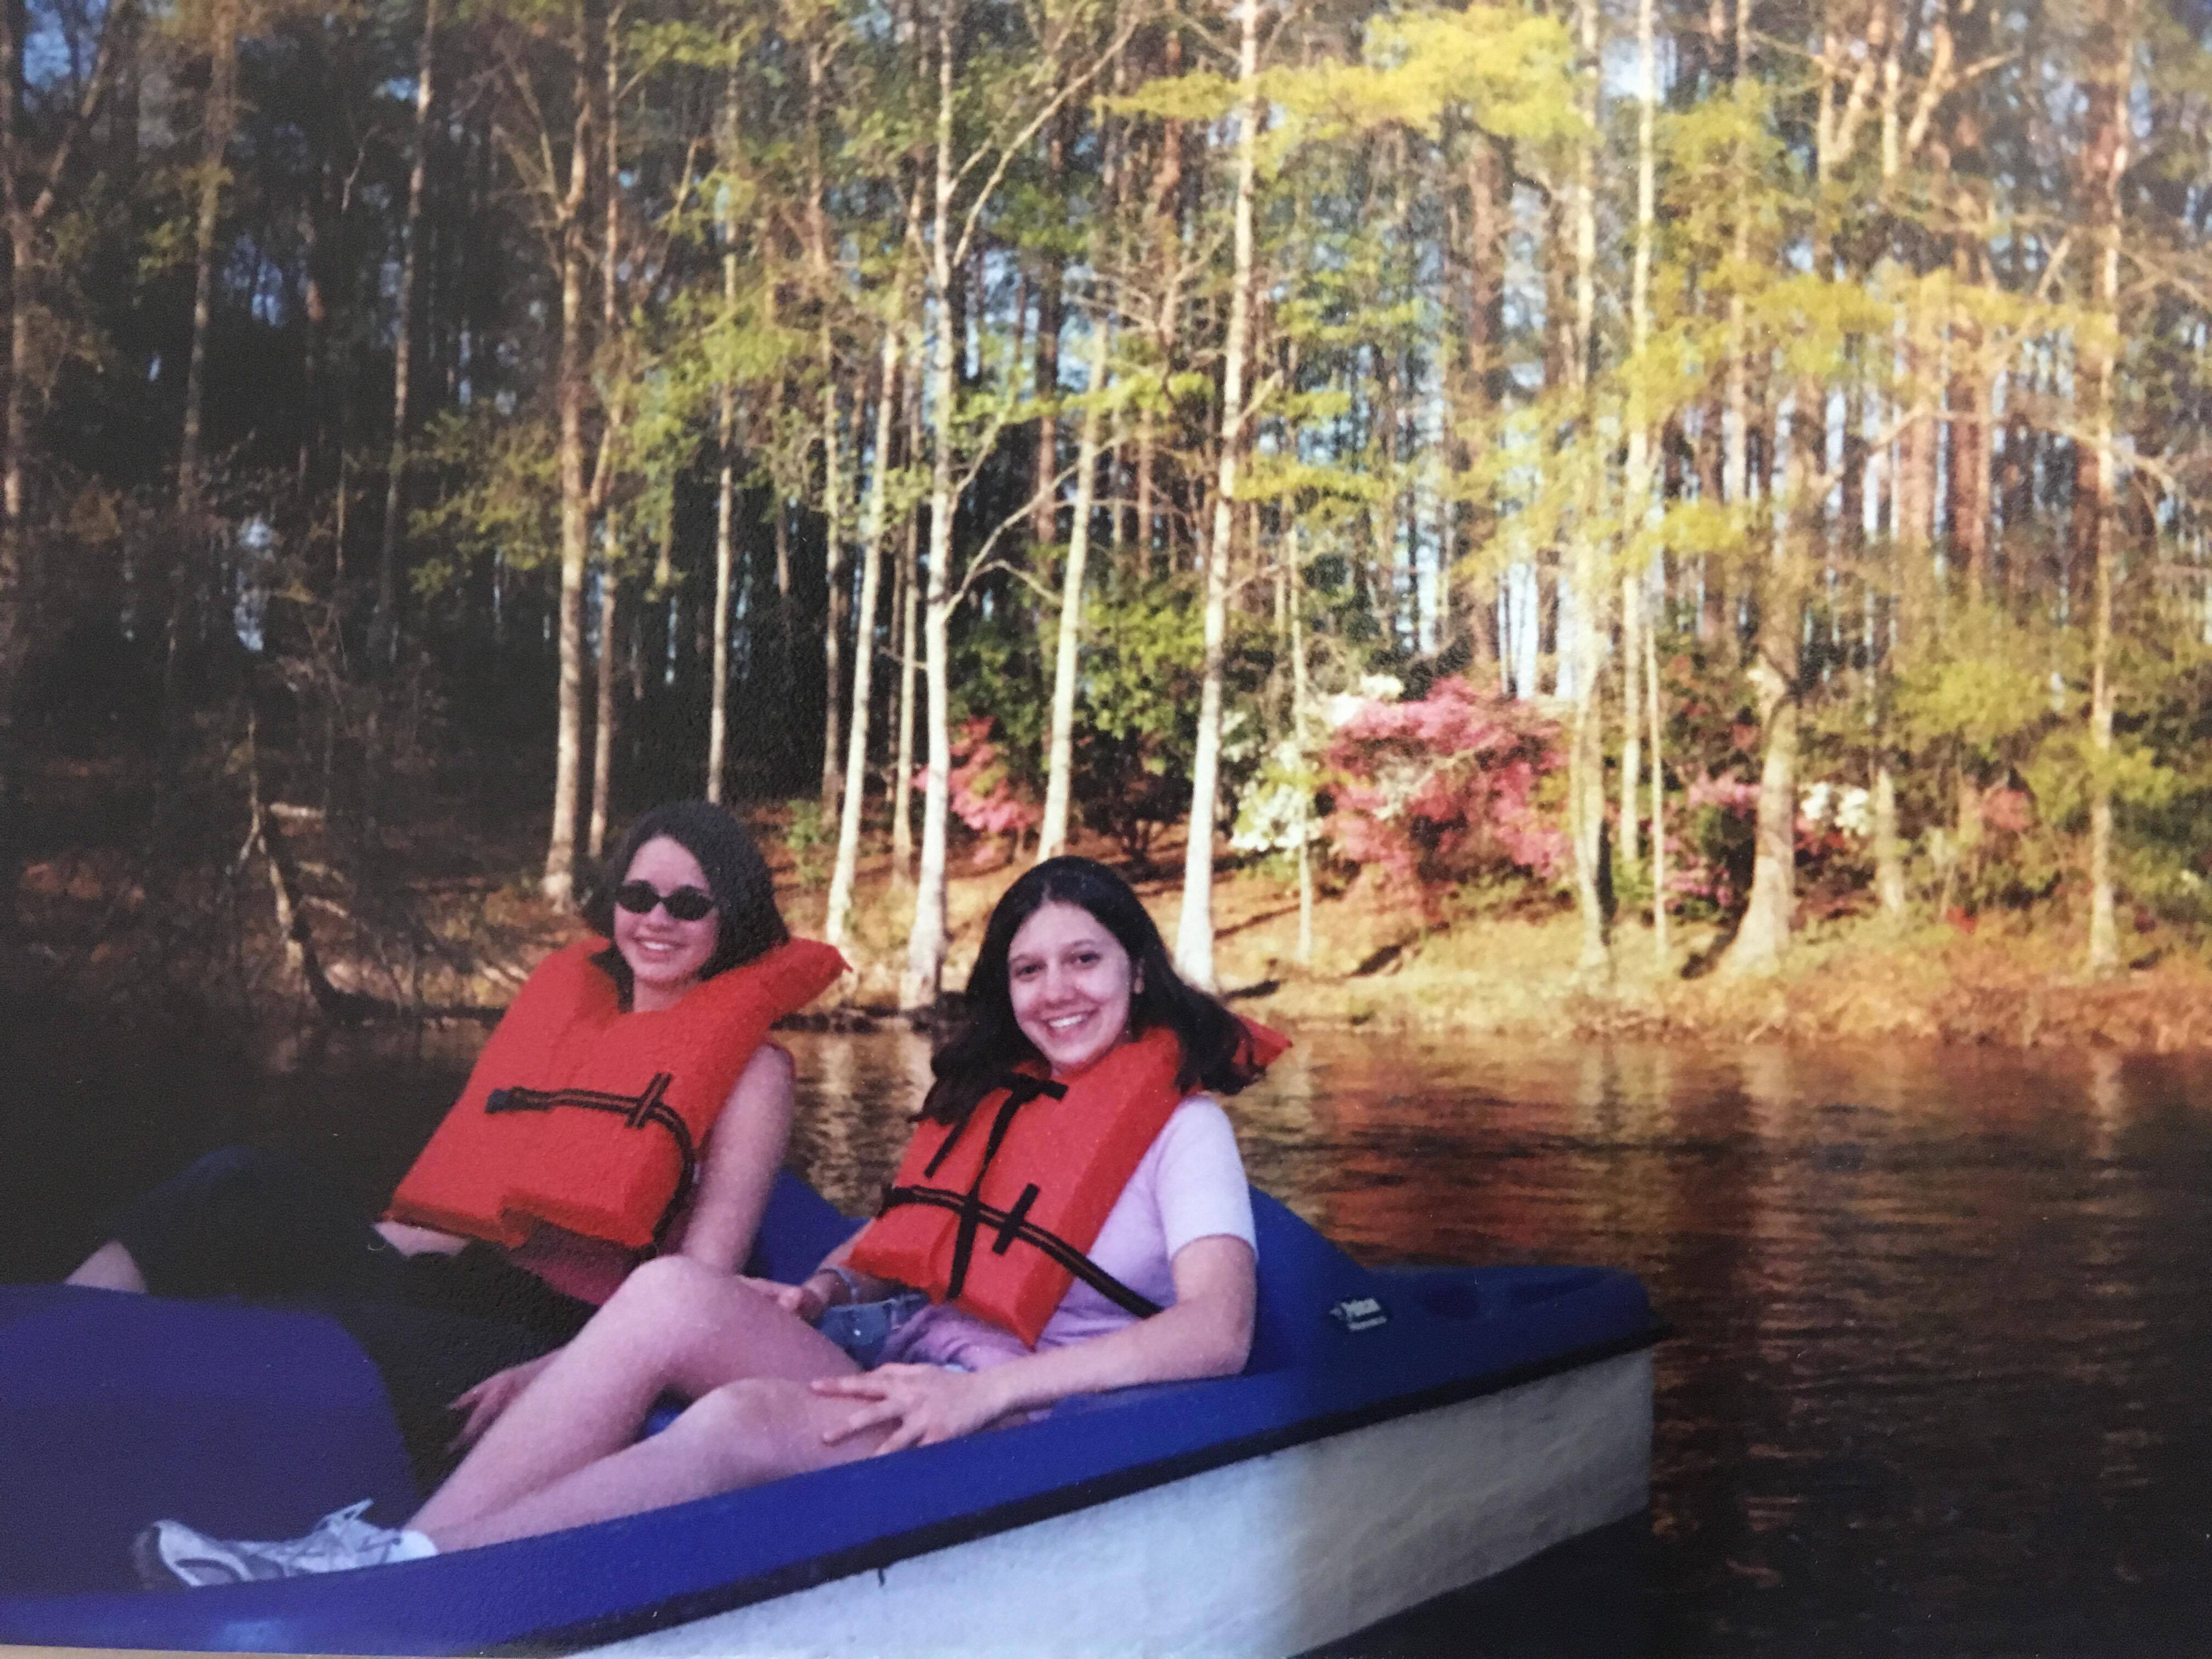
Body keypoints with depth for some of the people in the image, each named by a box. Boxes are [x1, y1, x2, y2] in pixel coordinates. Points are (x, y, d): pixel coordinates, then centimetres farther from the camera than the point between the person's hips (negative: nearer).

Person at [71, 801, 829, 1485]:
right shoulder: (566, 992, 18)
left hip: (563, 1333, -6)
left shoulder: (751, 1068, 2)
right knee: (241, 1185, -18)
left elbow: (702, 1277, -8)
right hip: (466, 1283, 6)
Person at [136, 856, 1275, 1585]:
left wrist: (988, 1389, -22)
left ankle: (405, 1579, -39)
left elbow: (1216, 1332, -13)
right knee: (672, 1291, -24)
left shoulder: (1182, 1125, 2)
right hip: (887, 1356, 6)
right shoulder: (984, 1092, 21)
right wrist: (826, 1288, 1)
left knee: (745, 1417, -35)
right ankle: (396, 1546, -31)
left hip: (1025, 1413, -6)